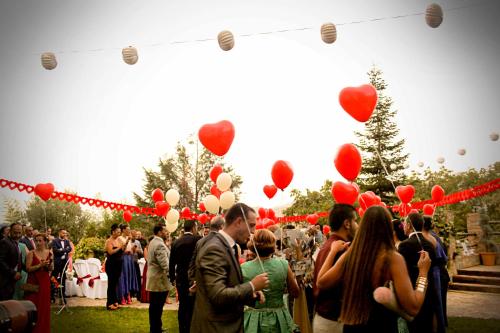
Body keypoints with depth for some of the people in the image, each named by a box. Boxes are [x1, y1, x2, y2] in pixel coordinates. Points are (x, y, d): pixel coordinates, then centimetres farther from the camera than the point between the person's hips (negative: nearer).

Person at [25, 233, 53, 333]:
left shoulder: (49, 253, 4)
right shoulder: (31, 253, -5)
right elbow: (28, 268, -11)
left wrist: (49, 265, -13)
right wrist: (40, 265, -22)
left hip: (45, 282, 3)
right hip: (33, 282, -3)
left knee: (44, 305, 7)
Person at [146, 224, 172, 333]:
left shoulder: (153, 242, 12)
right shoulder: (159, 244, -20)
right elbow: (165, 265, -25)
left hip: (154, 279, 10)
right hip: (160, 281, -10)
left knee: (154, 307, 17)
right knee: (157, 308, -2)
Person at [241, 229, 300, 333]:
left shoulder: (243, 268, -15)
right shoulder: (283, 265, -13)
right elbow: (295, 293, -1)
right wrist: (293, 277, 15)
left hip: (253, 321, 0)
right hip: (278, 320, 1)